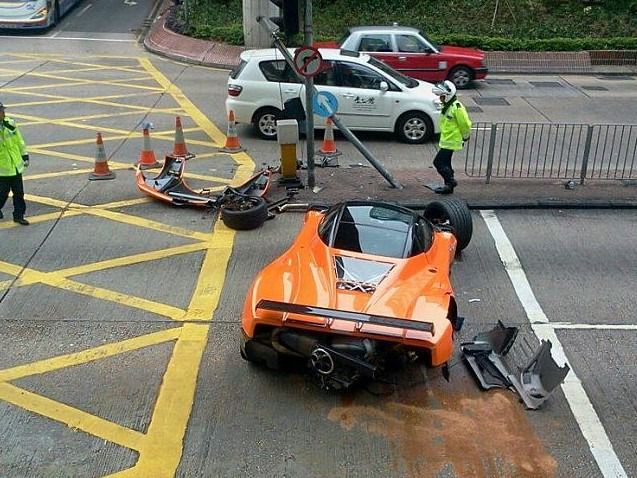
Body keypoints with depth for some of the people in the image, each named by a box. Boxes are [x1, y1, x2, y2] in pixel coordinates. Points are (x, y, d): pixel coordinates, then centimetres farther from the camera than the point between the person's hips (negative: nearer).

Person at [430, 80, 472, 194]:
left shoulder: (457, 107, -20)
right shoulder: (447, 106, 10)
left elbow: (465, 124, -17)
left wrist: (465, 138, -5)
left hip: (450, 142, -10)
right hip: (446, 140, 10)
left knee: (438, 162, -10)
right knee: (445, 163, 15)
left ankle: (450, 182, 0)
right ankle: (448, 186, 23)